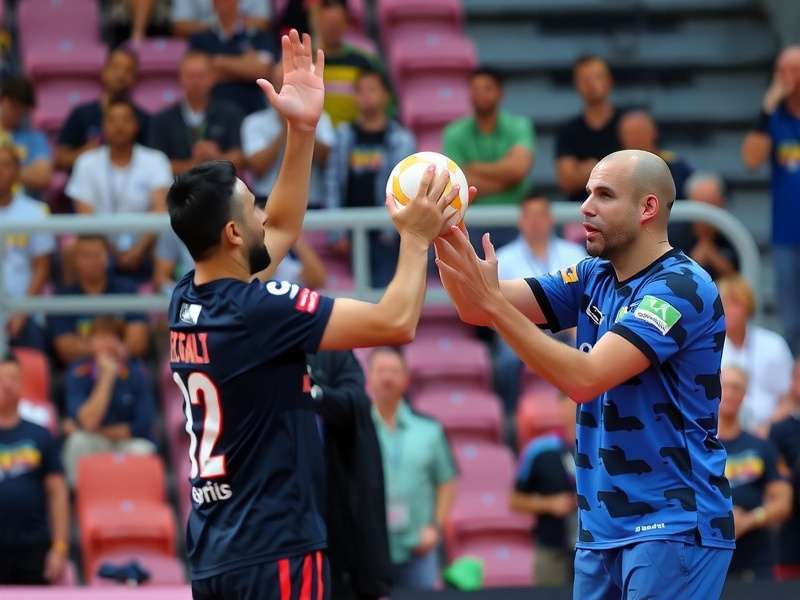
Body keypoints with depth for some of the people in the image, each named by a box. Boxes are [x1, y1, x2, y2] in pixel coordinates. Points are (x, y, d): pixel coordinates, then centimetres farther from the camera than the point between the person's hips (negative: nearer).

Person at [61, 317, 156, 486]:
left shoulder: (136, 372, -9)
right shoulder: (79, 372, -10)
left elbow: (143, 425, -12)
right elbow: (88, 422, -23)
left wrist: (99, 432, -13)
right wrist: (107, 376, -26)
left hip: (129, 443, 0)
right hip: (94, 447, 0)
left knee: (141, 450, -32)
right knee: (78, 441, -31)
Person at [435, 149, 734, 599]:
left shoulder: (681, 288, -14)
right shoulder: (593, 279, 10)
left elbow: (585, 379, -24)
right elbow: (478, 309, 4)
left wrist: (493, 302, -27)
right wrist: (446, 236, -14)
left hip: (673, 526, -8)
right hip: (603, 527, 8)